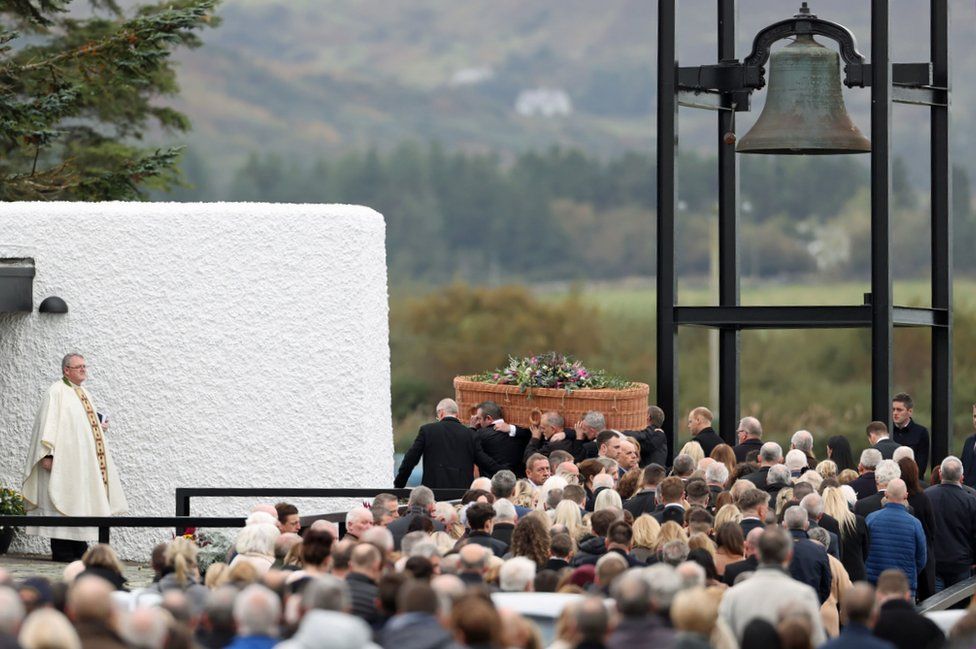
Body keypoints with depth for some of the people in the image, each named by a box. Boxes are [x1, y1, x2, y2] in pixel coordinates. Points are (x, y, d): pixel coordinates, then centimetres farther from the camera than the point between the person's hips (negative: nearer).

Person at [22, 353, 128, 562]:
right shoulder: (57, 392, -6)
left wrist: (100, 427, 10)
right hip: (65, 458, -9)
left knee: (81, 503, 6)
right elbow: (48, 422, -14)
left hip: (84, 462, 9)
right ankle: (61, 551, -8)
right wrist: (48, 454, -22)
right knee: (64, 503, -9)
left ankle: (80, 551, 8)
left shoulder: (83, 394, 19)